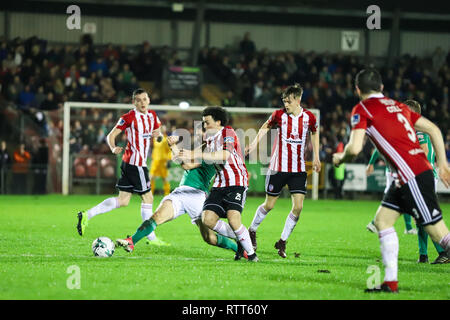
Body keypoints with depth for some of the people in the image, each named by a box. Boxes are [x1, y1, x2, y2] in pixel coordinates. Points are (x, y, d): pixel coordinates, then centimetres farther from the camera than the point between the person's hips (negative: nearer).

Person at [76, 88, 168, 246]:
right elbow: (111, 135, -9)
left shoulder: (152, 115, 12)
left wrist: (158, 135, -3)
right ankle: (151, 237, 7)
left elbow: (160, 135, 21)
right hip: (135, 161, -8)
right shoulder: (129, 117, -10)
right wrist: (113, 148, -28)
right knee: (147, 197, -1)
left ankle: (87, 215, 7)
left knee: (123, 201, 7)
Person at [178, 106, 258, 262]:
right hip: (220, 183, 8)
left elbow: (224, 156, -29)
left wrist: (196, 154, -32)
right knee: (207, 219, -8)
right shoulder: (210, 138, 14)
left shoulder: (228, 133, -11)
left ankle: (251, 253, -4)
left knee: (233, 219, -24)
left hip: (236, 182, -8)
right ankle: (240, 241, 10)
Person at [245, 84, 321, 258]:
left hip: (299, 169, 2)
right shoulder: (279, 114, -7)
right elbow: (265, 127, 11)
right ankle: (252, 230, 32)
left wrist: (316, 157, 15)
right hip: (278, 167, -1)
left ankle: (282, 242, 7)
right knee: (269, 205, 6)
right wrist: (254, 143, 0)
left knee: (298, 207, -9)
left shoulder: (309, 117, -3)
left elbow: (314, 133, 17)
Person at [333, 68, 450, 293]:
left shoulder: (362, 109, -2)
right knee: (382, 220, 12)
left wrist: (340, 158, 8)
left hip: (413, 176, -8)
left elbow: (354, 148, -13)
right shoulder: (397, 105, 19)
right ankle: (390, 282, 10)